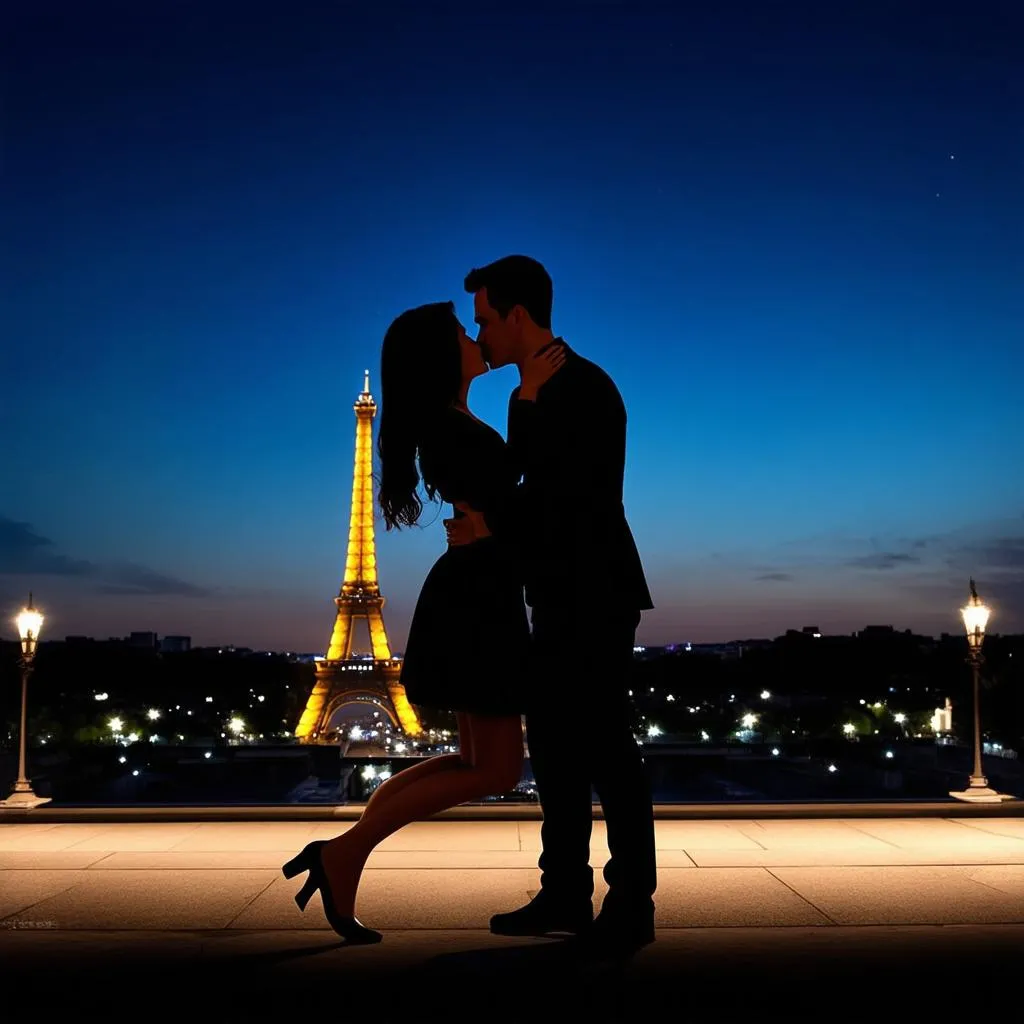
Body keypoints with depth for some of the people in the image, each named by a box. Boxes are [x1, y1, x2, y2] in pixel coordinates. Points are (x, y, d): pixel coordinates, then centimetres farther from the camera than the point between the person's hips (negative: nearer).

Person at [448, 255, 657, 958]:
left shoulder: (587, 389, -13)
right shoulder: (527, 397, 13)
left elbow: (586, 502, -21)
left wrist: (492, 530, -18)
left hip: (598, 597, -9)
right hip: (561, 601, 9)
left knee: (606, 745, -4)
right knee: (555, 743, 10)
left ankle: (632, 906, 6)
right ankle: (566, 894, 20)